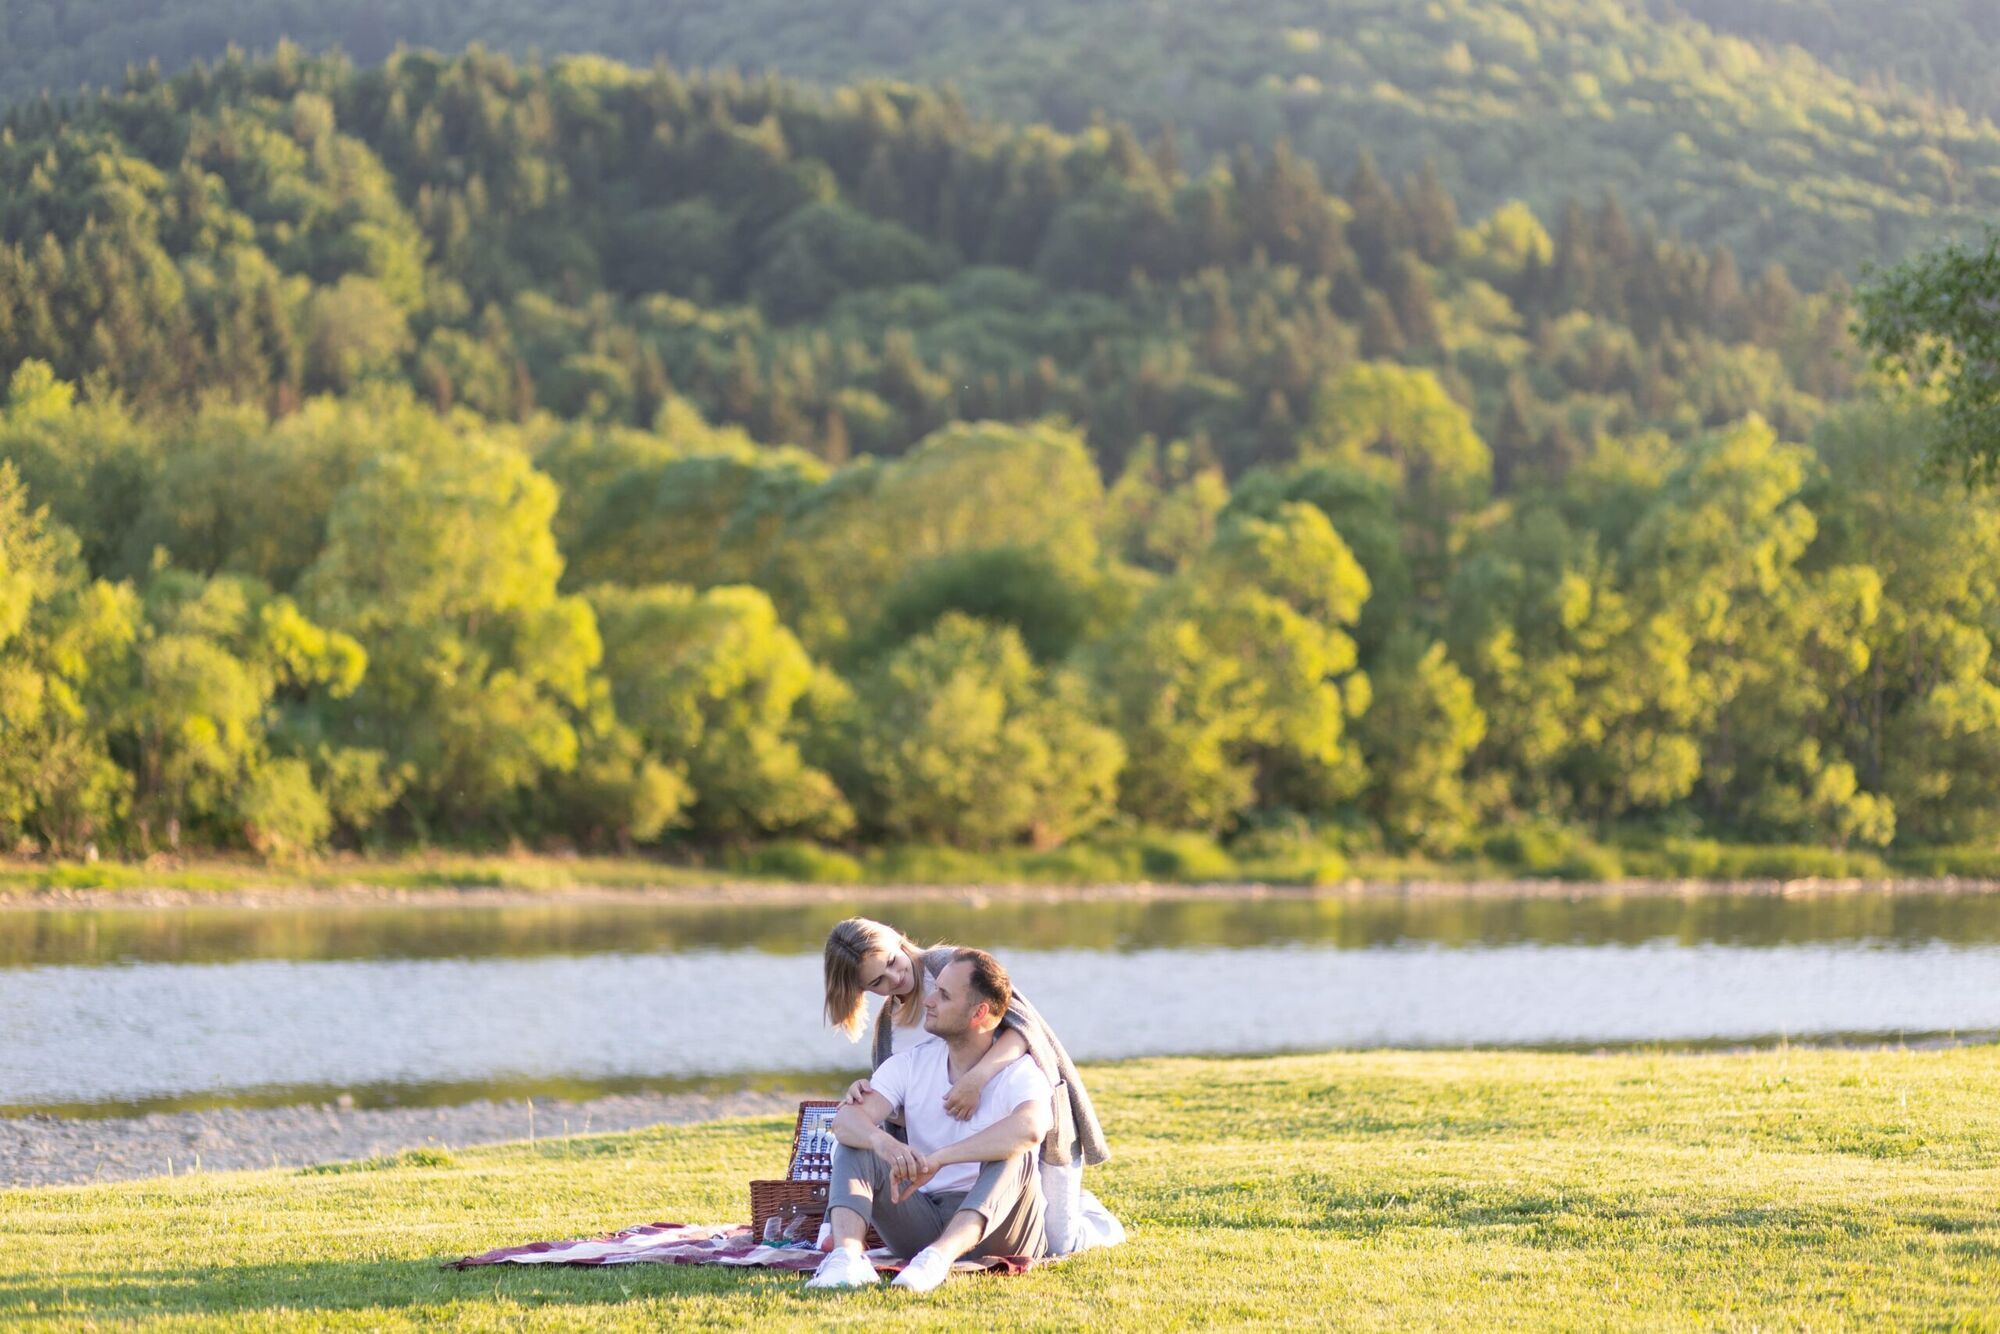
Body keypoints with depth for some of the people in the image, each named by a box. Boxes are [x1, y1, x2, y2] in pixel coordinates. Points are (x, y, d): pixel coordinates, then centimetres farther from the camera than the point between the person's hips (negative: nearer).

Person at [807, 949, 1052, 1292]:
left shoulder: (1018, 1072, -10)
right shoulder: (911, 1064, 4)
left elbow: (1030, 1128, -35)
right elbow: (845, 1120, -12)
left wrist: (938, 1159, -39)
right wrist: (883, 1143, -37)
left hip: (994, 1225, -4)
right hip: (924, 1221, 4)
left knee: (1012, 1153, -31)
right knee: (856, 1142, -13)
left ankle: (940, 1256, -55)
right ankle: (848, 1255, -41)